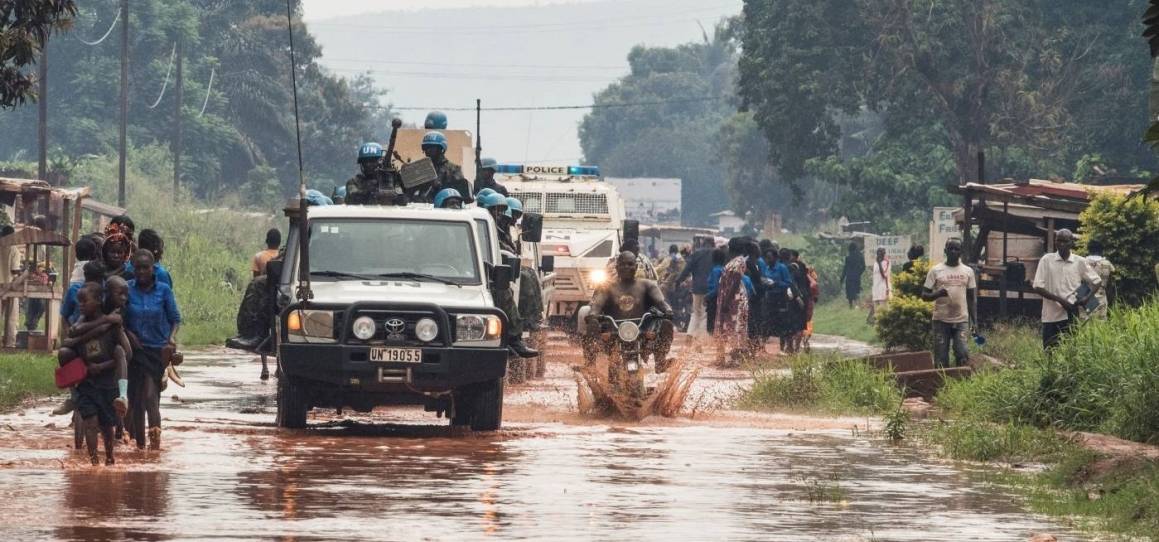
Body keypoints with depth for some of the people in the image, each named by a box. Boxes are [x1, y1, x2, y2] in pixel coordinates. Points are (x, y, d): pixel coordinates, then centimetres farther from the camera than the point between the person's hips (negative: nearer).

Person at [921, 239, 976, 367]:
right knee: (941, 359, -2)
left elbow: (971, 299, 13)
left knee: (963, 354, -12)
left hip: (961, 320, 1)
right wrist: (938, 294, -19)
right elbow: (924, 295, 2)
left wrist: (974, 321, 6)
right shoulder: (935, 271, 1)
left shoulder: (968, 271, 8)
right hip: (941, 320, -1)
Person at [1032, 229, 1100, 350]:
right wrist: (1060, 300, -14)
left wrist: (1087, 298, -5)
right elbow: (1038, 288, -4)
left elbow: (1097, 282, 13)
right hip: (1051, 316, 0)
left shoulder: (1080, 262, 3)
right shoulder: (1046, 260, 1)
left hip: (1071, 317, 0)